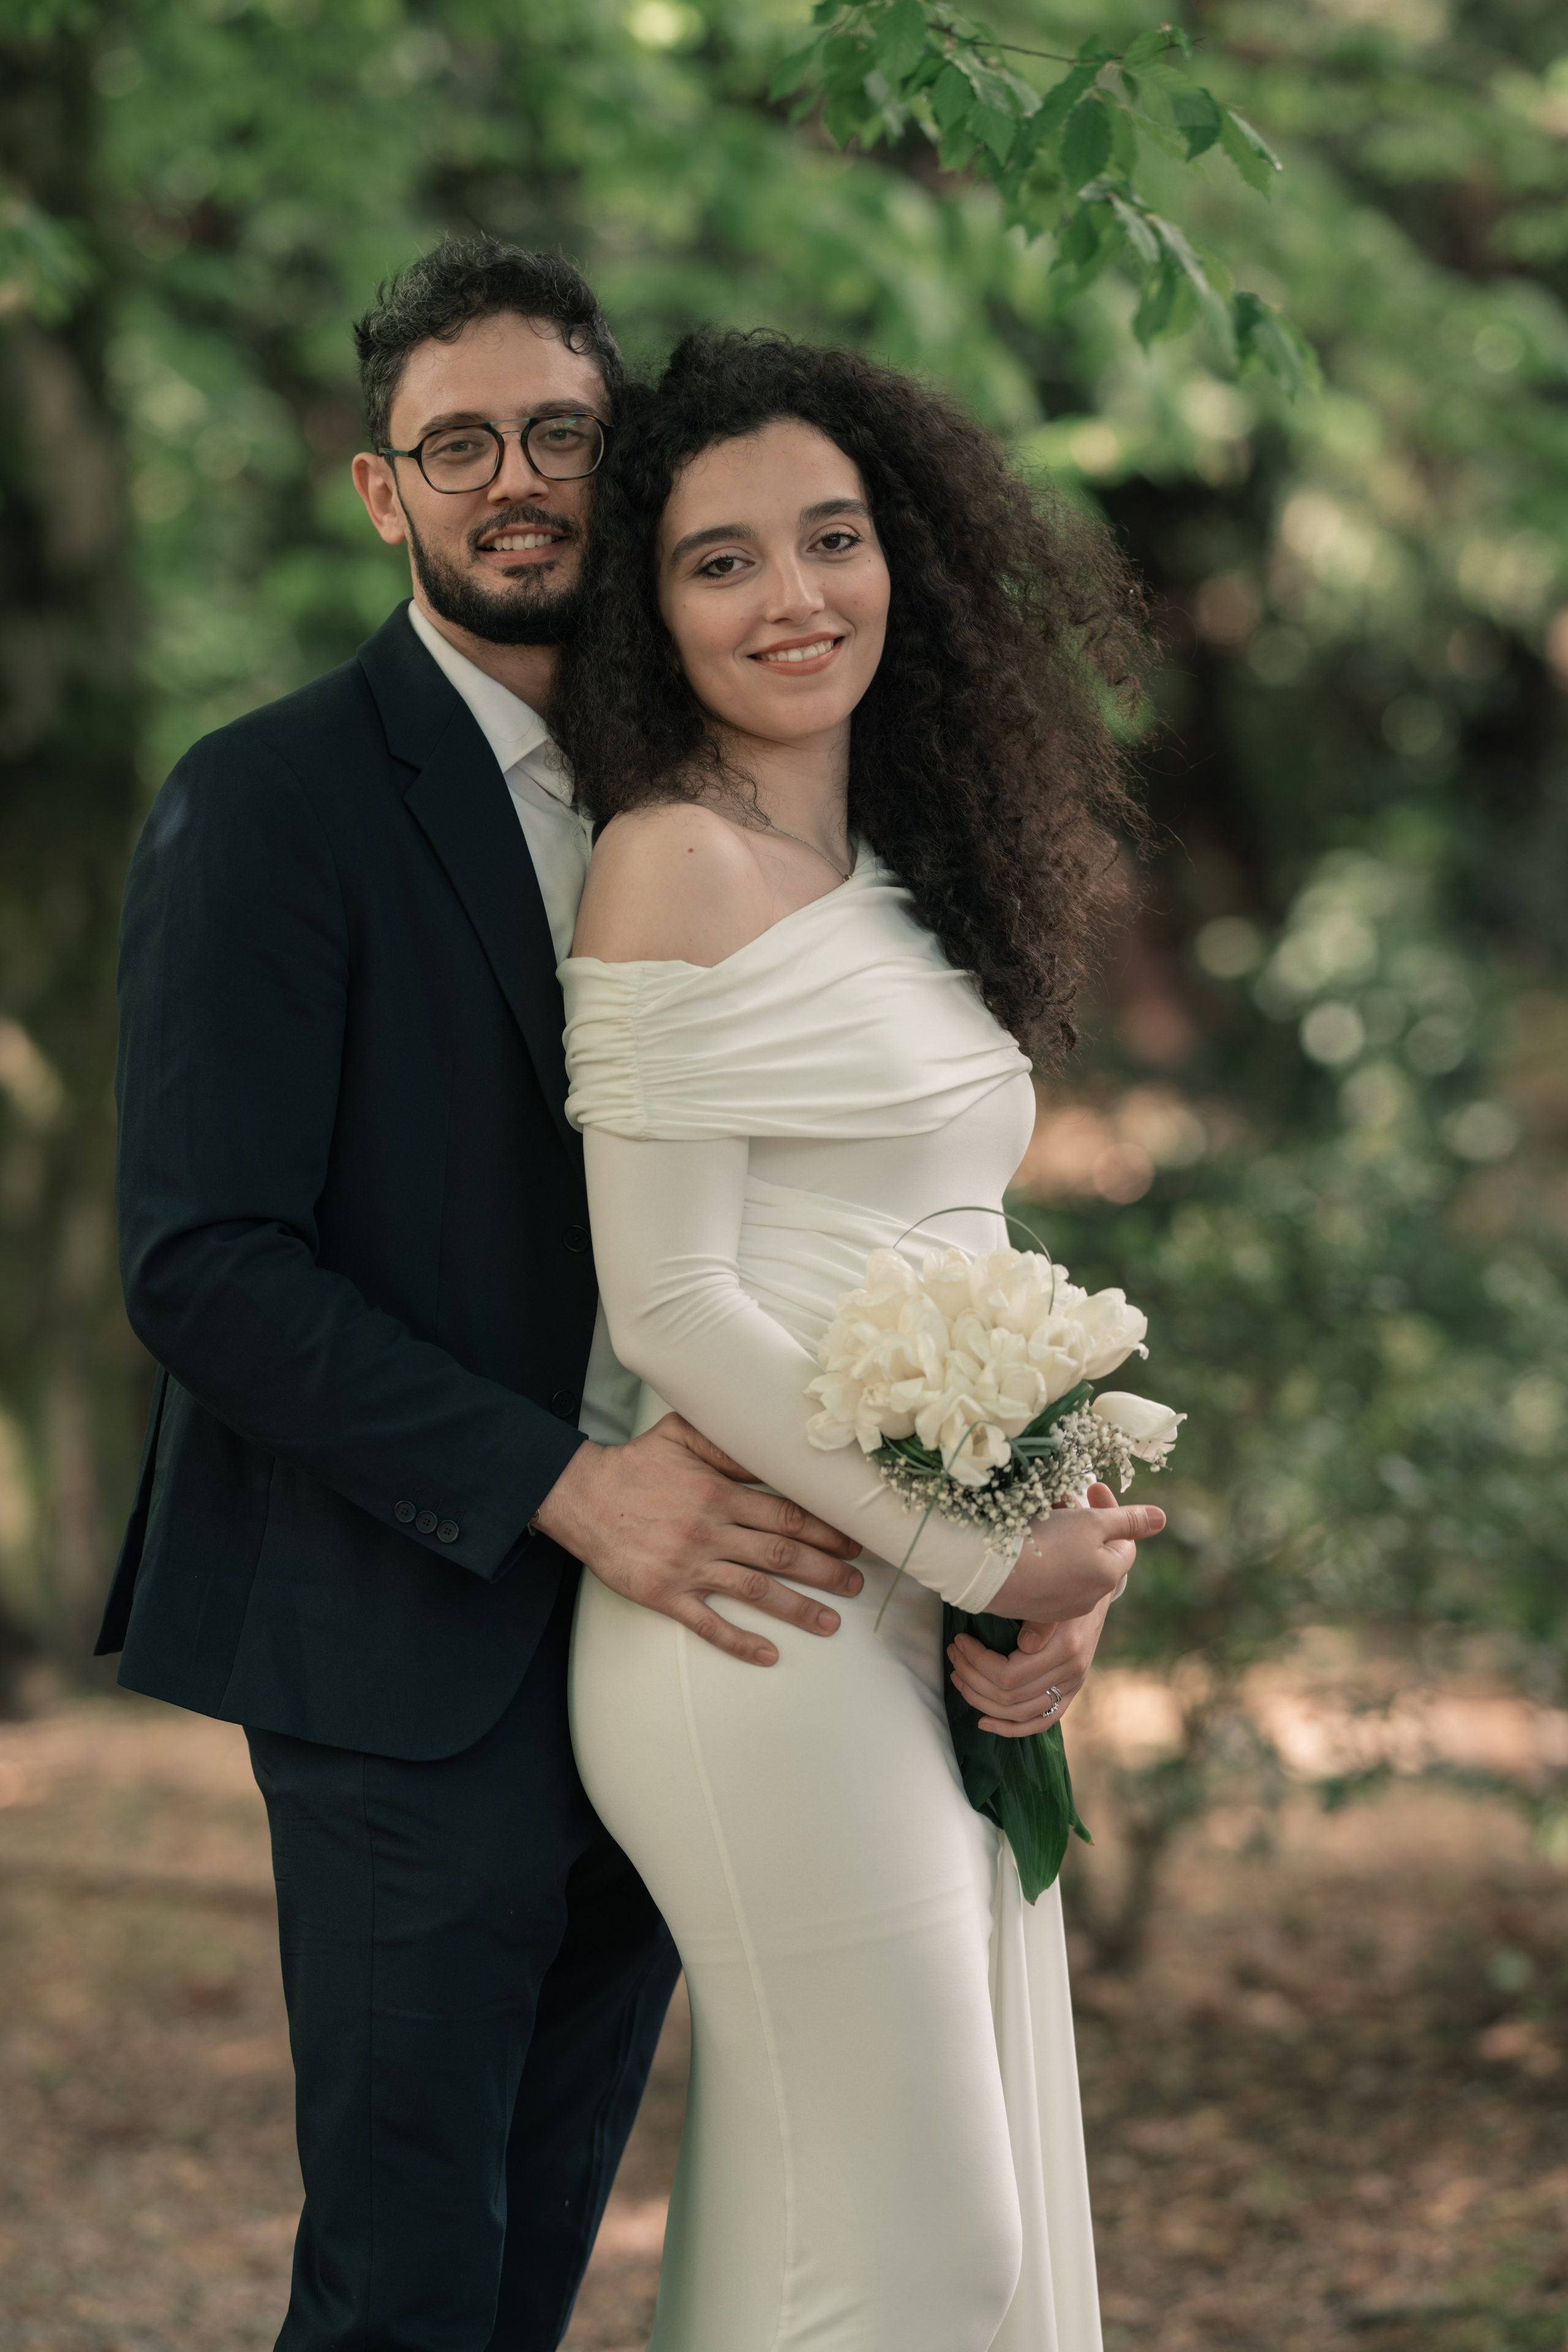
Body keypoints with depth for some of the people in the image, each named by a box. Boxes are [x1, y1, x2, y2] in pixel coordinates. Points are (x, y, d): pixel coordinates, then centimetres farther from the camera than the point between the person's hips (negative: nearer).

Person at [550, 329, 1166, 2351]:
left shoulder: (898, 877, 15)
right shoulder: (677, 862, -10)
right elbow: (670, 1305, -15)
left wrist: (1064, 1574, 0)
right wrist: (984, 1558, -12)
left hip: (943, 1634, 8)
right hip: (784, 1635, -8)